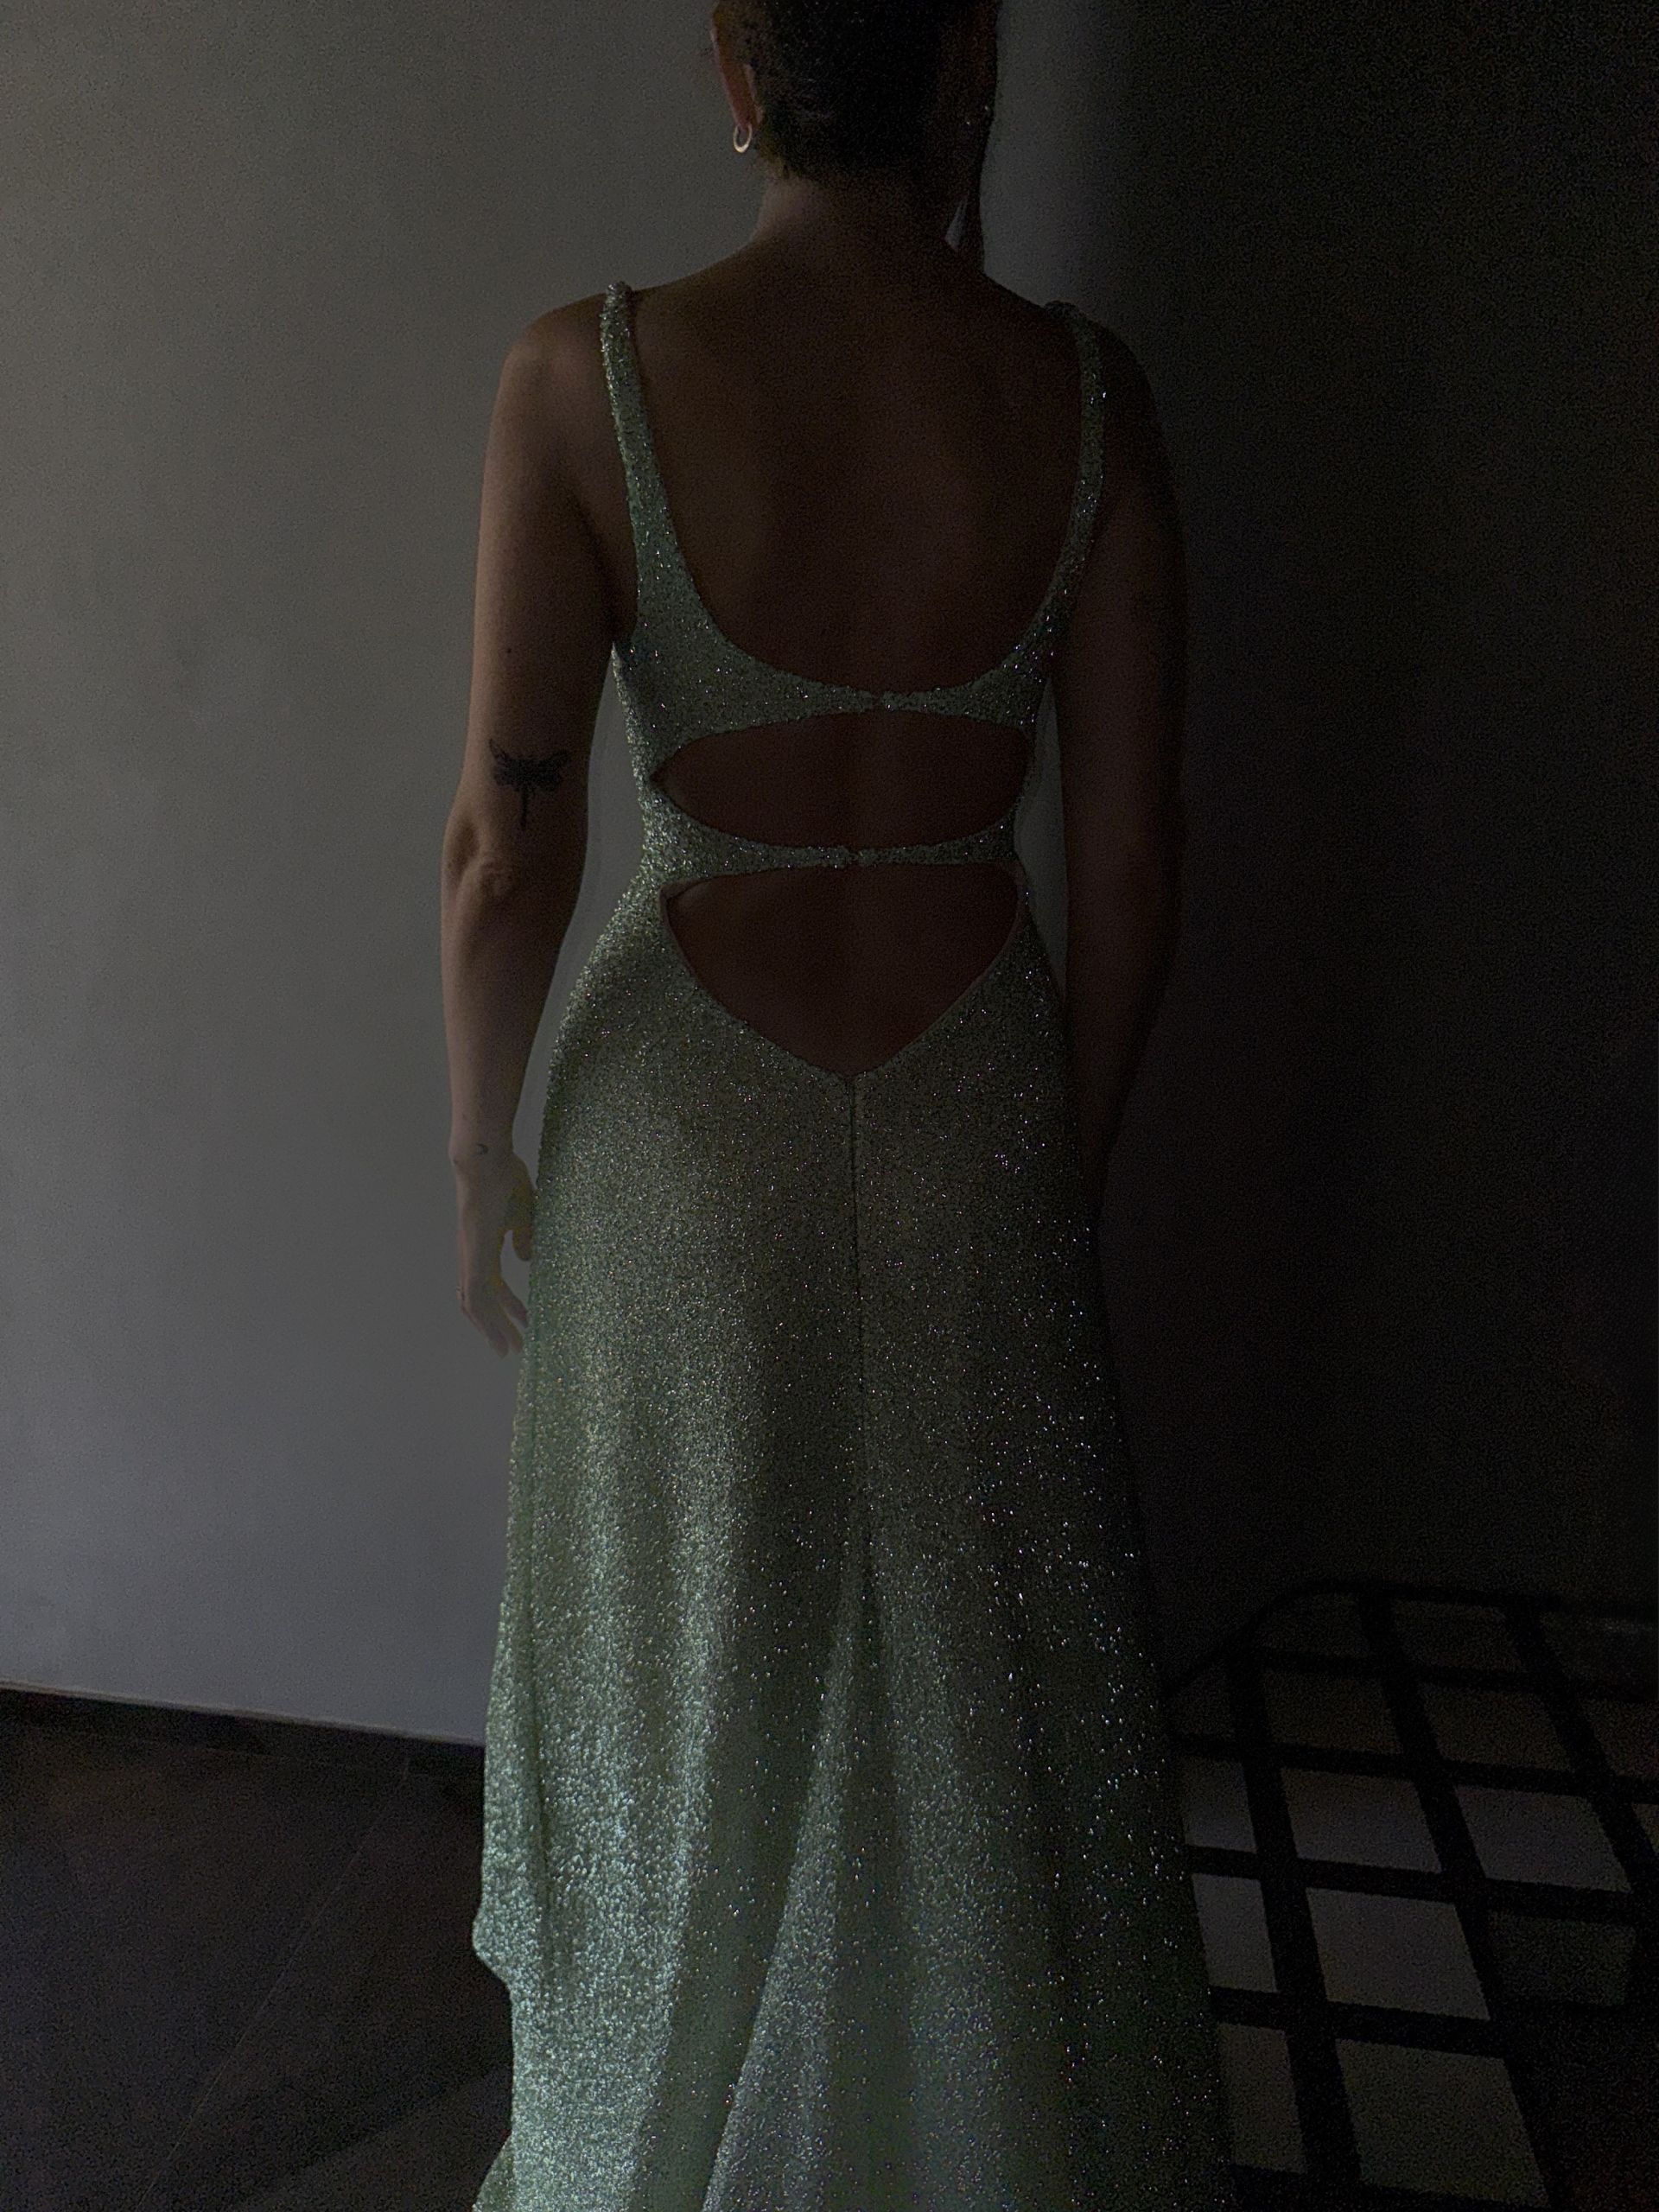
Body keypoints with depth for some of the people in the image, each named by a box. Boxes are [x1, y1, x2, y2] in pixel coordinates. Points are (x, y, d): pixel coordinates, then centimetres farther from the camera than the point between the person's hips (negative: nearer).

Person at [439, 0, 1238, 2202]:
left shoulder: (585, 376, -11)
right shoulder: (1080, 388, -7)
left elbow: (510, 845, -12)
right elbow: (1129, 864, -5)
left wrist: (481, 1157, 3)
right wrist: (1073, 1159, 9)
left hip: (685, 1109, -1)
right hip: (976, 1107, 2)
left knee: (691, 1681, 20)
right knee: (986, 1678, 22)